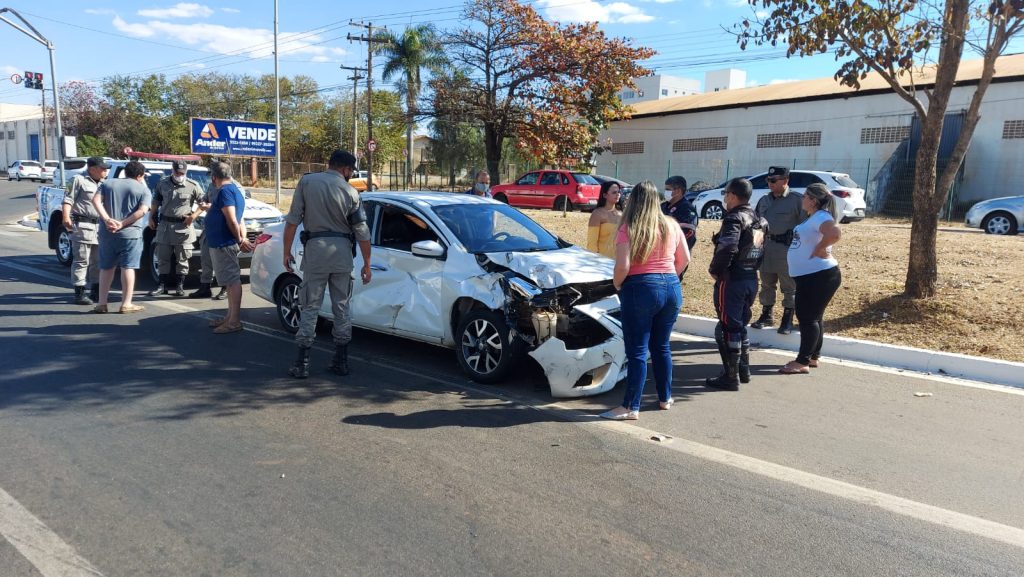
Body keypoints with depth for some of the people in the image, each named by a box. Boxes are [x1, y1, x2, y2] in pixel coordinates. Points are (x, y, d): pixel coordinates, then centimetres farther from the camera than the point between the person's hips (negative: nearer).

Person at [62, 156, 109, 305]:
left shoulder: (102, 183, 18)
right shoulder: (79, 180, -5)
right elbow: (67, 200, -11)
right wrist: (66, 218, -23)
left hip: (100, 226, 7)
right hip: (82, 225, -7)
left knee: (98, 261, 12)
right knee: (81, 261, -6)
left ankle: (96, 291, 21)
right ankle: (79, 293, -3)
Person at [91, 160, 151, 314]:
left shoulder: (107, 184, 13)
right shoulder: (143, 189, 2)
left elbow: (96, 200, -3)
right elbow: (142, 211, -14)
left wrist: (107, 219, -12)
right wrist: (122, 224, -15)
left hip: (107, 232, 4)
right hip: (130, 233, -3)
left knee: (106, 267, 13)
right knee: (128, 267, 1)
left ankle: (102, 303, 14)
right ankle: (126, 304, 1)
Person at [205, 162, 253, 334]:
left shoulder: (224, 191, -14)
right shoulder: (234, 189, 18)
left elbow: (232, 220, -21)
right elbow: (239, 219, 17)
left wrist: (239, 240, -13)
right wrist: (242, 238, 9)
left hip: (223, 244, -11)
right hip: (221, 243, 11)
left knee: (232, 281, -10)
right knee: (231, 280, 15)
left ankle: (234, 321, -9)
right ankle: (230, 316, 24)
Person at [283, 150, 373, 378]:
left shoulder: (306, 182, 1)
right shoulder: (350, 192, 2)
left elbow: (292, 220, -2)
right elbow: (362, 232, 1)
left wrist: (287, 251, 5)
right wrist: (367, 265, 8)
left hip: (315, 248, -1)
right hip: (342, 251, 1)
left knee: (310, 307, 5)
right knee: (342, 307, 10)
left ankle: (302, 364, 4)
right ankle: (341, 361, 15)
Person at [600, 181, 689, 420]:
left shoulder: (628, 229, -10)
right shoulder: (671, 225, 6)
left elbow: (623, 266, -17)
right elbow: (684, 259, 13)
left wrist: (617, 285, 1)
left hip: (640, 289, -5)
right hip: (672, 288, 5)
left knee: (637, 351, -1)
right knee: (662, 347, 19)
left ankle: (631, 407, 2)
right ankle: (665, 398, 28)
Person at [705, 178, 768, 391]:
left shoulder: (734, 219, -15)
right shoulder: (759, 221, 13)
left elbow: (727, 248, -28)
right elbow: (761, 250, 13)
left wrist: (714, 270, -14)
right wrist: (751, 269, 14)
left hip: (731, 280, -9)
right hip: (751, 279, 9)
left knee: (728, 328, -1)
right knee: (740, 326, 20)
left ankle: (731, 377, 3)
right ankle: (743, 370, 28)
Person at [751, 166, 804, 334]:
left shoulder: (796, 199, -7)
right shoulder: (764, 200, 12)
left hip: (787, 247, -6)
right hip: (766, 246, 6)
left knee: (789, 287, 3)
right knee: (766, 284, 14)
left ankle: (787, 320, 12)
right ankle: (766, 315, 26)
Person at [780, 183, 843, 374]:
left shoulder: (821, 217, -18)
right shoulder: (813, 217, 14)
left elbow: (836, 234, -36)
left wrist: (819, 249, -24)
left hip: (819, 276, -11)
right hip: (809, 275, 11)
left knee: (808, 317, -6)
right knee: (811, 317, 17)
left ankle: (803, 362, -1)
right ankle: (813, 357, 28)